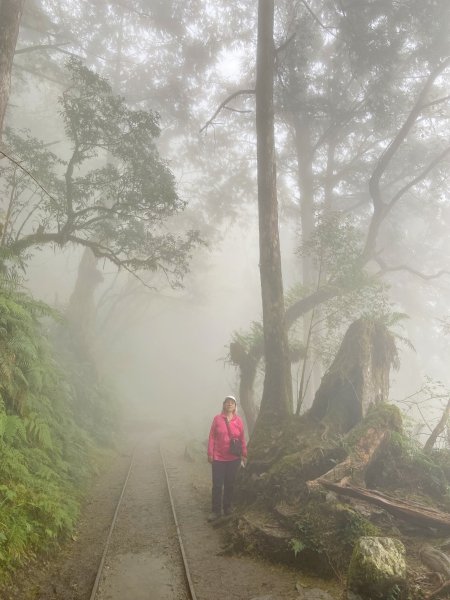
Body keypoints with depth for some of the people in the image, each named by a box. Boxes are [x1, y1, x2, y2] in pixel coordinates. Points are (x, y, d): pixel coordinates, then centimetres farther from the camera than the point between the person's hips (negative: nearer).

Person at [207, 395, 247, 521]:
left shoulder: (238, 420, -2)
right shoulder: (217, 418, -4)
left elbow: (242, 439, 3)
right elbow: (212, 437, -2)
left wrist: (244, 454, 3)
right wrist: (210, 453, -5)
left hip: (234, 458, 1)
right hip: (218, 458, -1)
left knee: (230, 483, 12)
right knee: (217, 484, 1)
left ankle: (227, 507, 27)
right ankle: (216, 511, 11)